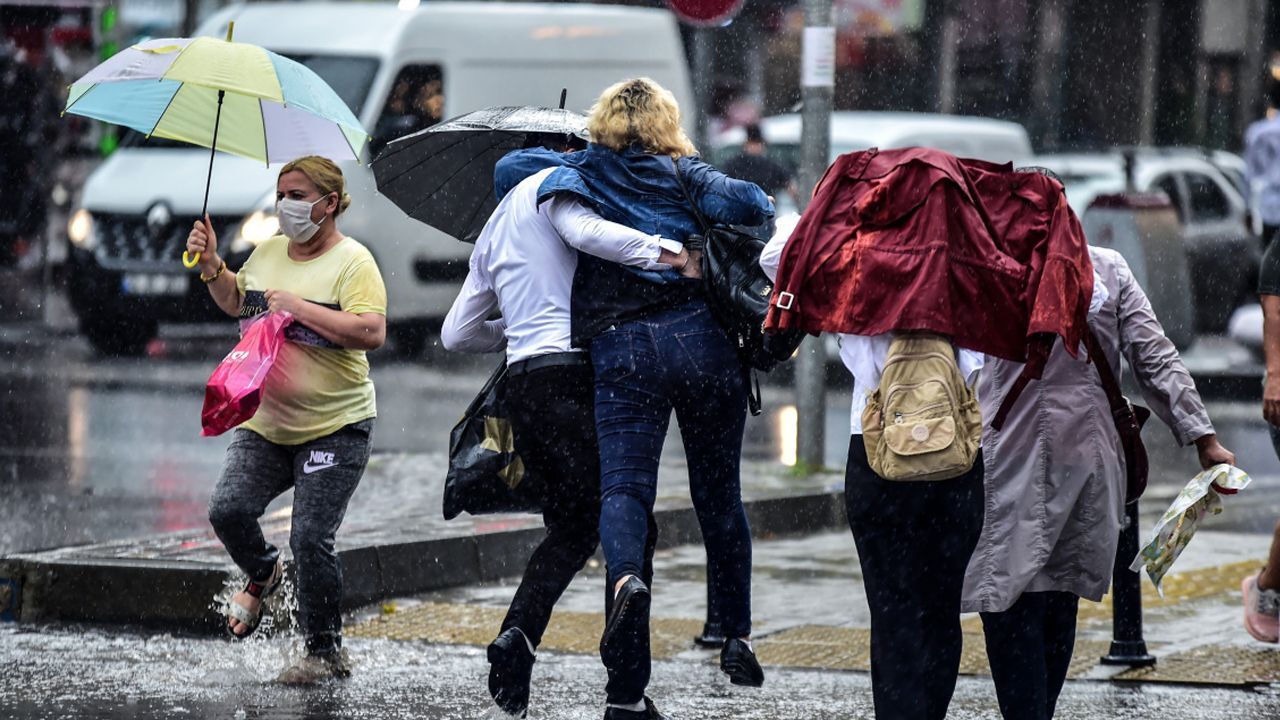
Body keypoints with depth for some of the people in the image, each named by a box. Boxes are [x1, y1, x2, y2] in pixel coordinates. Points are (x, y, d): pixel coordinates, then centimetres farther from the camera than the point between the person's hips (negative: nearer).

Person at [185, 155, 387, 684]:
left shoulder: (352, 262, -10)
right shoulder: (268, 253, 11)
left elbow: (372, 333, -23)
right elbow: (236, 302, 28)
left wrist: (299, 307, -22)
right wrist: (212, 265, 9)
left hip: (335, 427, -6)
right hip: (265, 422, 6)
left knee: (311, 540, -9)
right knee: (228, 510, -11)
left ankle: (325, 652, 6)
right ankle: (262, 576, 22)